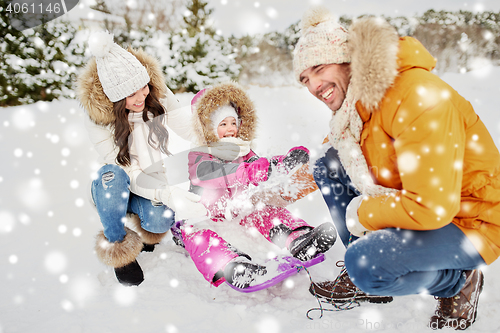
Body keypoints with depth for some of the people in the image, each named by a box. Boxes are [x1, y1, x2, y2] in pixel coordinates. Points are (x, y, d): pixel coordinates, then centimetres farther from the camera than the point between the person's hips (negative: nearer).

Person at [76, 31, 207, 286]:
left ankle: (143, 226, 11)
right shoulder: (97, 117, -24)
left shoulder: (156, 94, -16)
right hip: (118, 188, -2)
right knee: (112, 175, -37)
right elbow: (130, 175, -28)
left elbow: (191, 129, -11)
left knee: (160, 220, -30)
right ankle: (117, 245, -12)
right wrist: (169, 195, -41)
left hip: (154, 181, 2)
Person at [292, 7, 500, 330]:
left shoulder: (417, 97, -29)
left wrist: (361, 214, -18)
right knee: (330, 163, 1)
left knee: (366, 265, -29)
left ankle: (458, 281, 3)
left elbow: (430, 208, -33)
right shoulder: (357, 100, 0)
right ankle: (366, 280, 10)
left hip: (468, 222, -9)